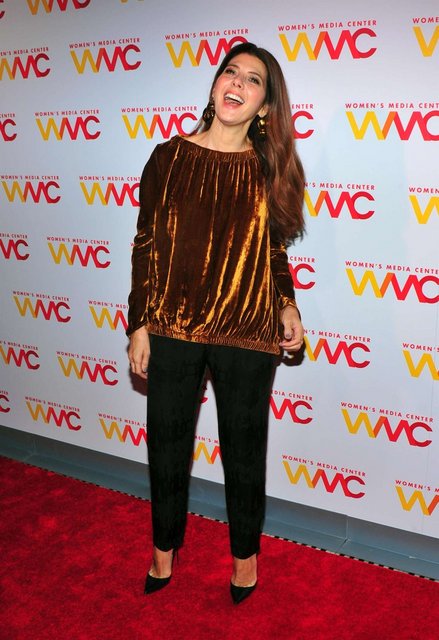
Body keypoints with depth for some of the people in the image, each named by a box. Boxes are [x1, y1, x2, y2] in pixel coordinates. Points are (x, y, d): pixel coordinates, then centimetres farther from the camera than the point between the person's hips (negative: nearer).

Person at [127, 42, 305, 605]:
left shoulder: (270, 169, 2)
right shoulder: (169, 157, -1)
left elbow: (274, 250, 11)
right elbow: (146, 246, 1)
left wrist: (286, 305, -4)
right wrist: (139, 326, -2)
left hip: (247, 333, 0)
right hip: (172, 327, 0)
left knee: (244, 448, 13)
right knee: (167, 443, 14)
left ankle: (245, 552, 37)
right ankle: (165, 547, 38)